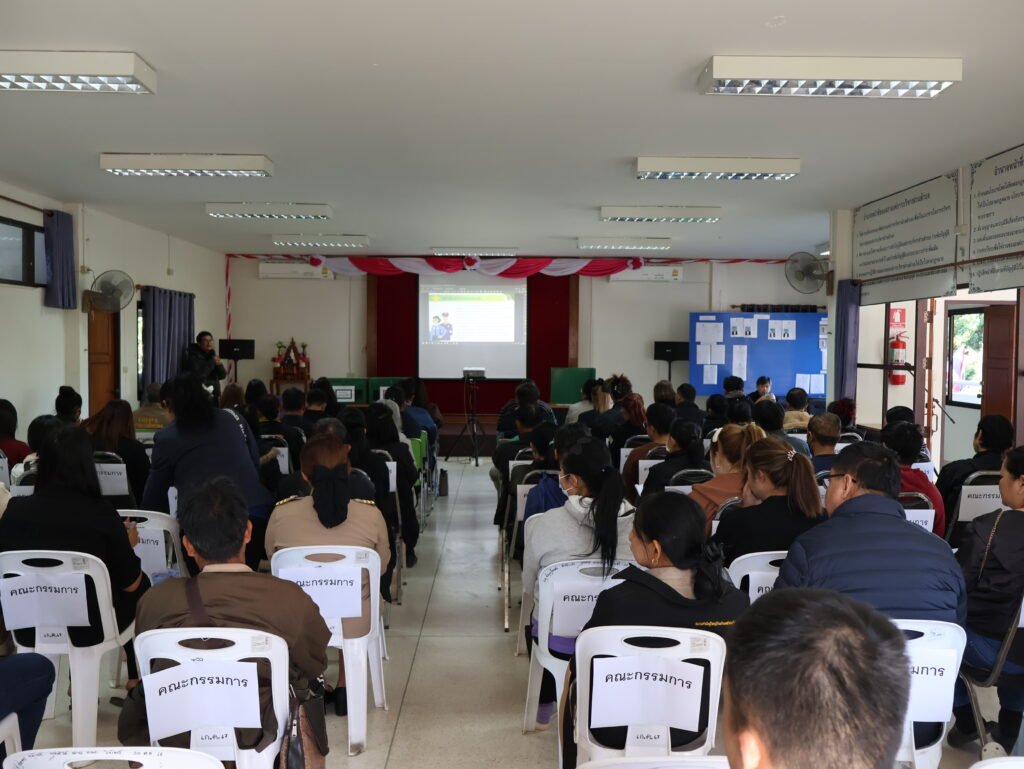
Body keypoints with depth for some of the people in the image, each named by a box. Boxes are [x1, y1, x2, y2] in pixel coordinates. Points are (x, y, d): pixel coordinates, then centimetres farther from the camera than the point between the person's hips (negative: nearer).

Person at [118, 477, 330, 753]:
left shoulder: (157, 600, -18)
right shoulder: (291, 599, -21)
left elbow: (148, 671, 2)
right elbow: (316, 668, -2)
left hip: (176, 739, 1)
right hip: (260, 738, -1)